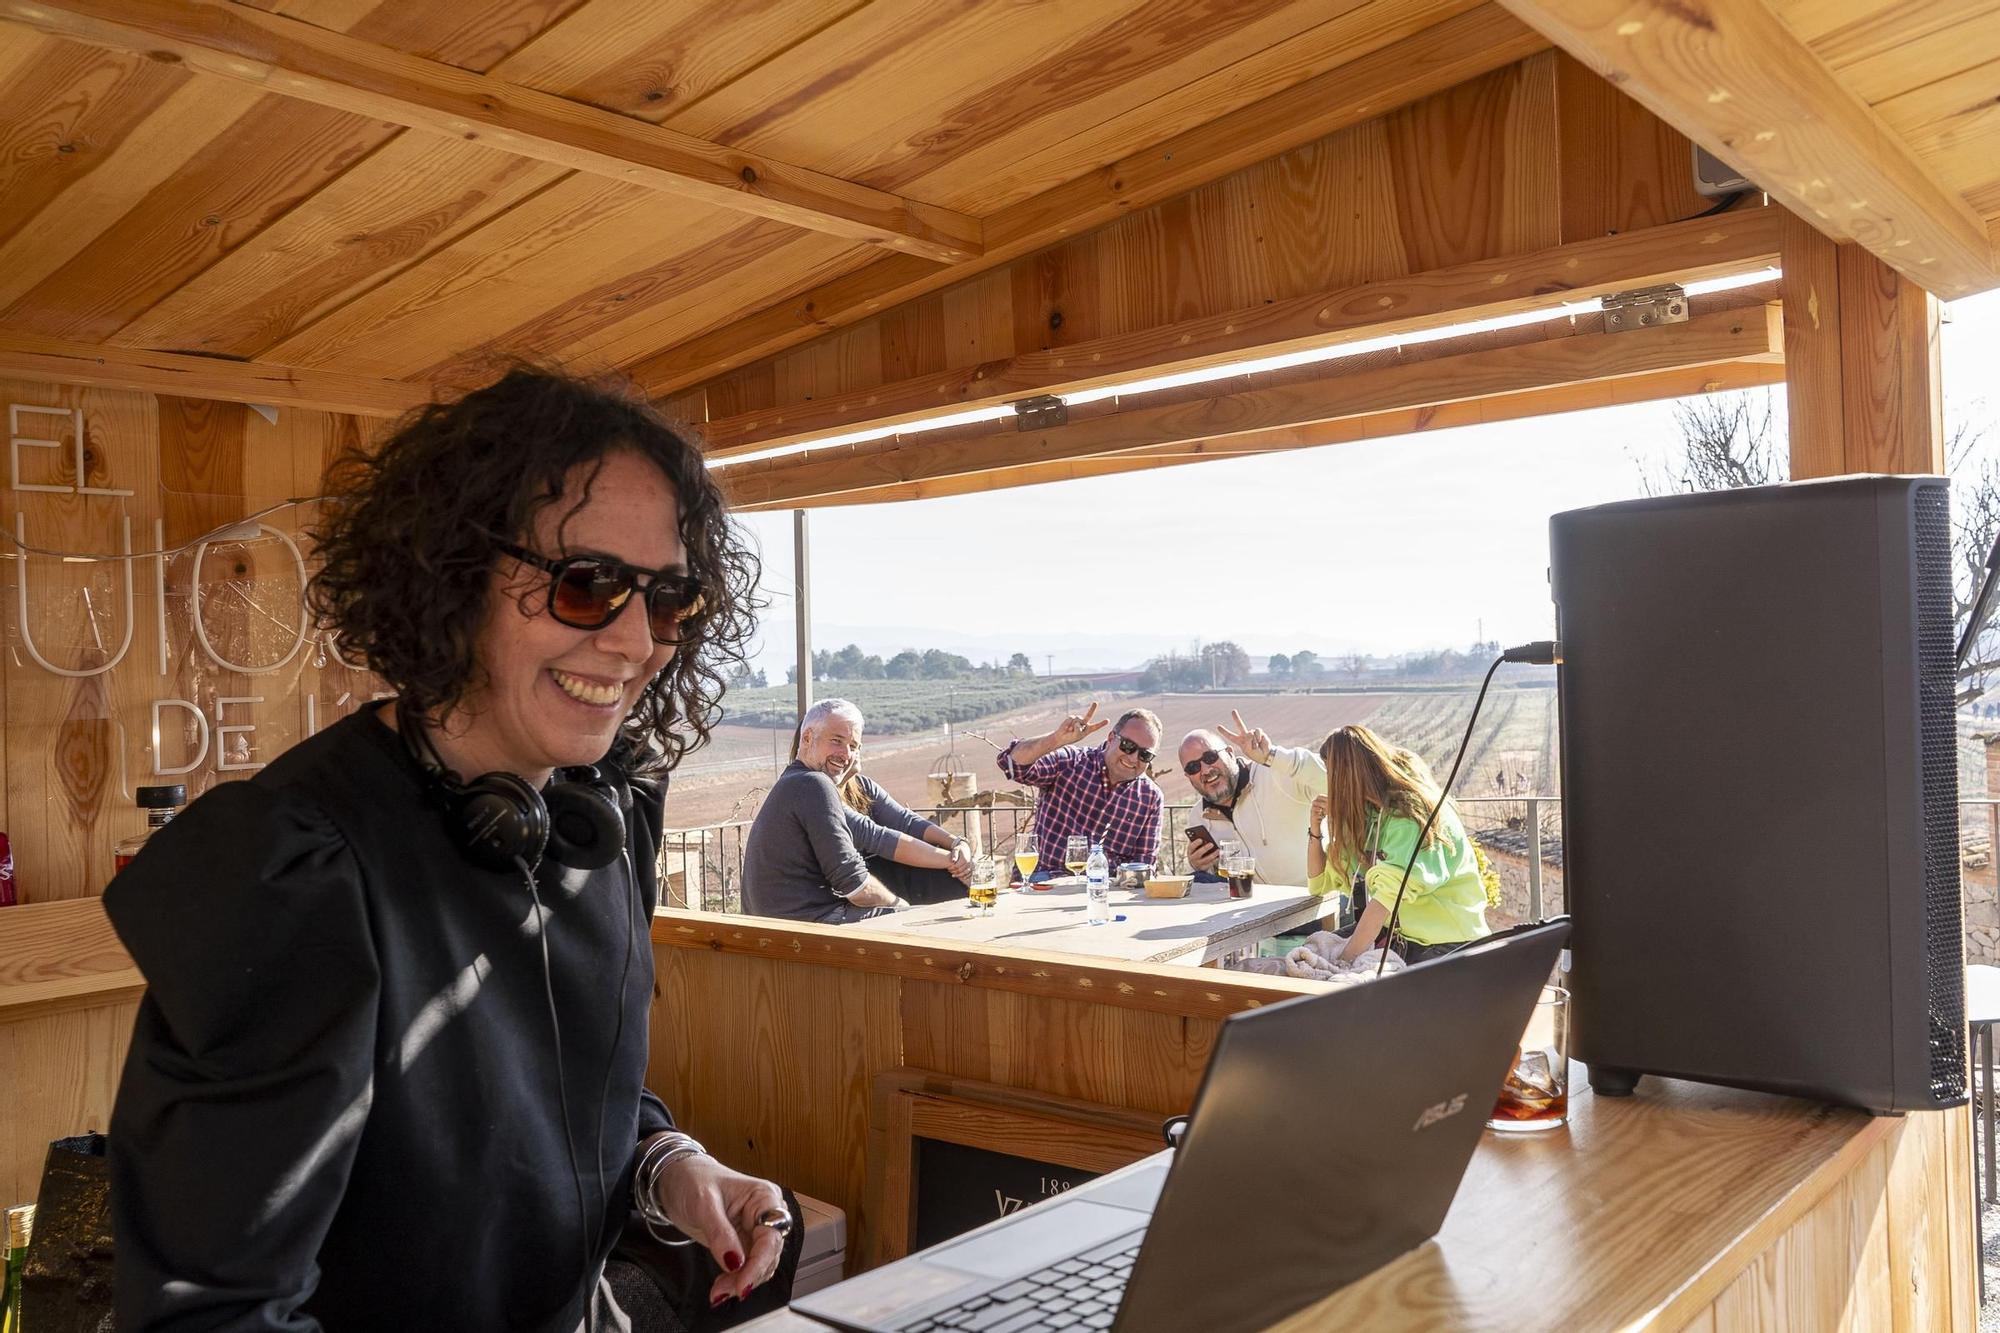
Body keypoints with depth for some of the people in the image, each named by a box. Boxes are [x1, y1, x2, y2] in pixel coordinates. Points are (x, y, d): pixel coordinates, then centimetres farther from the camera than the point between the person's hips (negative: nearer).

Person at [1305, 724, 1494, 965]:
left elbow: (1391, 890, -27)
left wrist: (1346, 958, -32)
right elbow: (1320, 882, 17)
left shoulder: (1408, 811, -15)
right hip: (1401, 942, 7)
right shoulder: (1366, 815, 11)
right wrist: (1317, 828, 2)